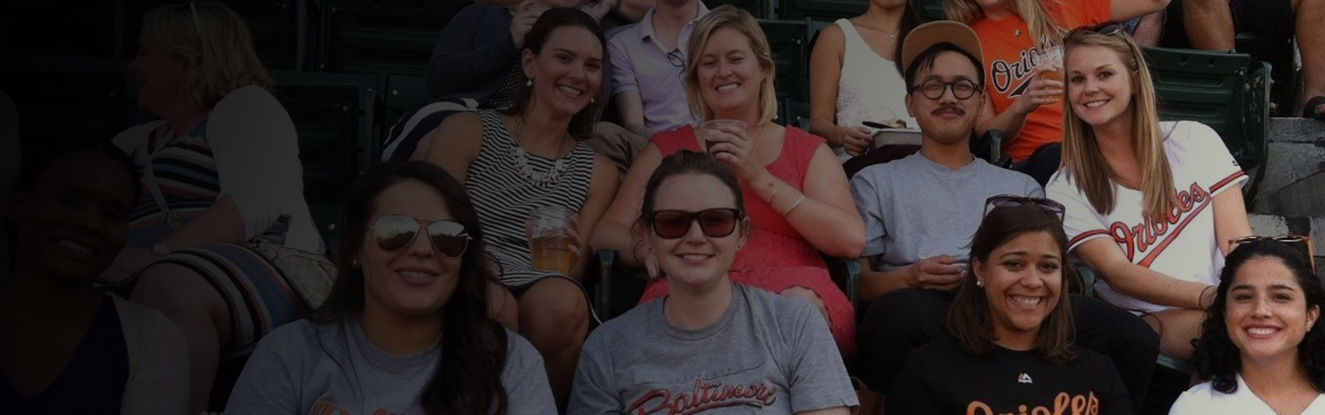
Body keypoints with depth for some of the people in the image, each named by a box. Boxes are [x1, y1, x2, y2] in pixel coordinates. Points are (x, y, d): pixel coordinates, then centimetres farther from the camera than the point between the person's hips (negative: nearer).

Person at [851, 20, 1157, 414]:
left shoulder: (1021, 186, 32)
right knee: (903, 318, -42)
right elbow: (859, 282, 12)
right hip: (926, 307, -2)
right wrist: (910, 278, -10)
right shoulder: (876, 182, 24)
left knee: (1133, 337, -27)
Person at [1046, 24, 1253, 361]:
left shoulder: (1195, 141, 9)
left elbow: (1237, 240, 2)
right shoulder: (1066, 191, 5)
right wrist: (1209, 296, -24)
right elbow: (1117, 272, -7)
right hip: (1151, 323, -2)